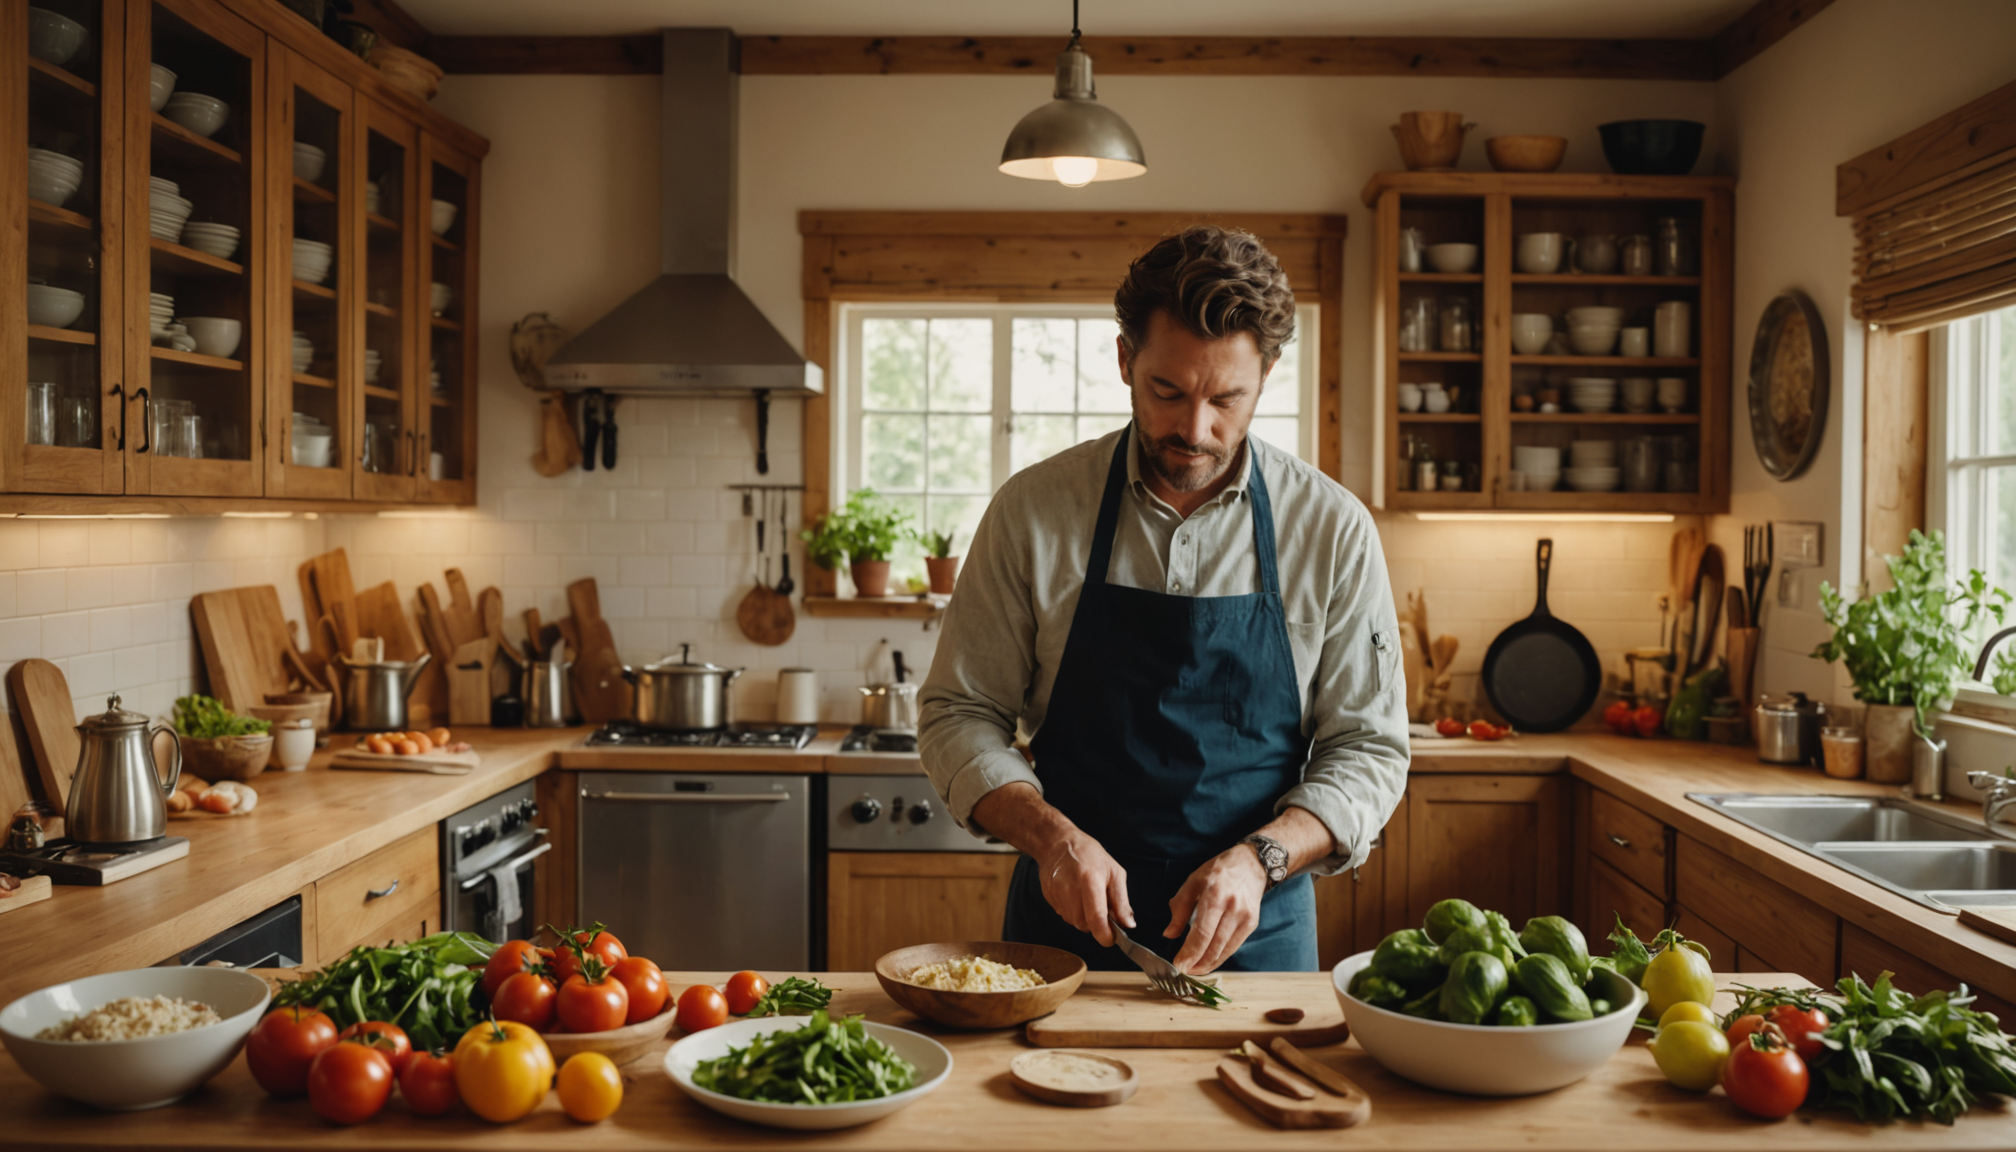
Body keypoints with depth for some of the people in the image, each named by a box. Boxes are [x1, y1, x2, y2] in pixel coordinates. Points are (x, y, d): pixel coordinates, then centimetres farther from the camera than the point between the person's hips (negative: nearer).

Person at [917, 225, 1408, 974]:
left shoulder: (1332, 528, -6)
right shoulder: (1032, 510, -6)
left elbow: (1368, 749, -2)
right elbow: (958, 715, -1)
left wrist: (1259, 859, -18)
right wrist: (1050, 835, -18)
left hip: (1257, 933, 0)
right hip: (1069, 917, 0)